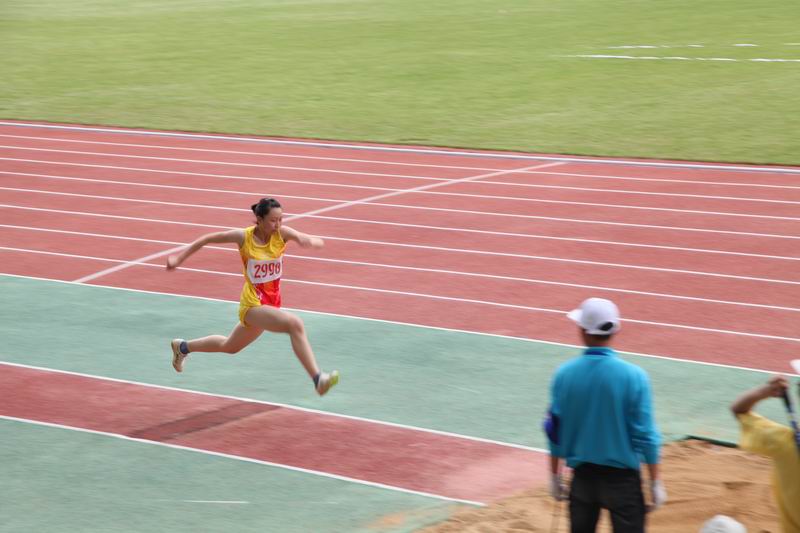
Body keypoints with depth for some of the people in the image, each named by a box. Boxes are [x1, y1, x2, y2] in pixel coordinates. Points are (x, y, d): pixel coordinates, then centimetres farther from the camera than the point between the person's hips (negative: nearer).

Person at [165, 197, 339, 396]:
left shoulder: (282, 233, -9)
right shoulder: (244, 237, -15)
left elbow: (320, 243, -19)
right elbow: (208, 239, -1)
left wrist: (309, 241, -42)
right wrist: (179, 258, 3)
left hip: (272, 303, 5)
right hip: (253, 305, -5)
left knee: (229, 347, 26)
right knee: (295, 324, -30)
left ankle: (182, 347, 49)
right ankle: (317, 379, -33)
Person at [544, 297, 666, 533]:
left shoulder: (564, 374, -7)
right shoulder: (633, 376, -14)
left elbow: (555, 431, 1)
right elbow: (645, 435, -11)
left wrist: (555, 476, 13)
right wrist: (655, 482, -1)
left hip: (583, 476, 3)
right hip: (622, 478, -3)